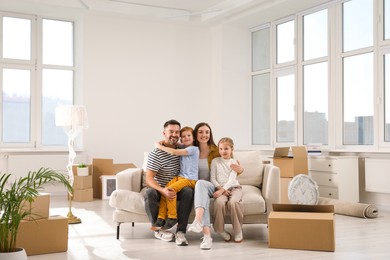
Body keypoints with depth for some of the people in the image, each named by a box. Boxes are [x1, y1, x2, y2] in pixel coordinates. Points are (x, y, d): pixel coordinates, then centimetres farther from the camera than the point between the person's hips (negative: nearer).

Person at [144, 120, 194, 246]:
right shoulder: (155, 153, -15)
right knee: (149, 193, -36)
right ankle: (158, 230, -18)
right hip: (158, 188, -3)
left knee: (188, 191, -29)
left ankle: (180, 231, -28)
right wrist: (163, 191, -40)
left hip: (177, 187, 3)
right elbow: (148, 179, -22)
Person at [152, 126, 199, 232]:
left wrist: (159, 146, -7)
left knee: (170, 189, -28)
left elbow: (174, 152, -16)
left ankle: (172, 218, -18)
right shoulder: (182, 148, 17)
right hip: (179, 177, 7)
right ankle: (161, 218, -20)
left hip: (190, 179, -7)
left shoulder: (193, 149, -8)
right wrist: (164, 142, 12)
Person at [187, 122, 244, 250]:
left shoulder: (216, 151, 7)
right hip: (198, 187, 1)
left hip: (213, 187, -1)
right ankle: (207, 235, -49)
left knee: (201, 183, -36)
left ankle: (198, 221, -58)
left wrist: (240, 169, -13)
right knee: (203, 196, -36)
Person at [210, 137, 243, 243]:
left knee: (233, 202, -33)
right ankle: (220, 230, -16)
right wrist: (220, 188, -11)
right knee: (219, 202, -33)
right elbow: (212, 178, 6)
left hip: (234, 187, 0)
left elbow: (231, 179, -5)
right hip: (220, 188, 1)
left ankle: (238, 231, -18)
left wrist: (222, 189, -20)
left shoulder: (234, 162, 8)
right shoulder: (215, 161, 12)